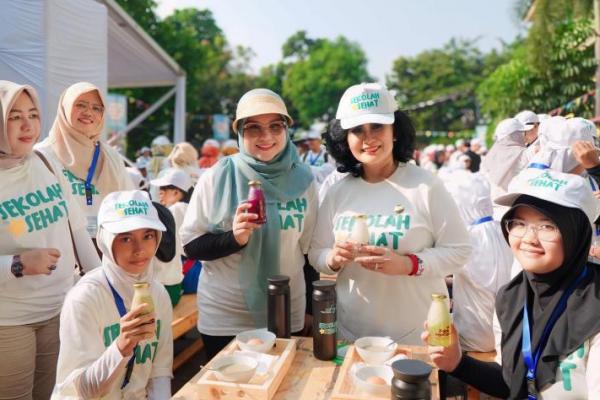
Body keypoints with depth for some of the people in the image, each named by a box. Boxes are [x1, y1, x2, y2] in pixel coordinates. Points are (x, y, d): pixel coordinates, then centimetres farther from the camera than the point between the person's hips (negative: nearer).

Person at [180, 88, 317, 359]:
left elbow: (309, 247, 6)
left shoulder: (302, 180, -3)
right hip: (223, 319, -2)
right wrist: (234, 238, -26)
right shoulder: (217, 177, -10)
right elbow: (190, 245, -8)